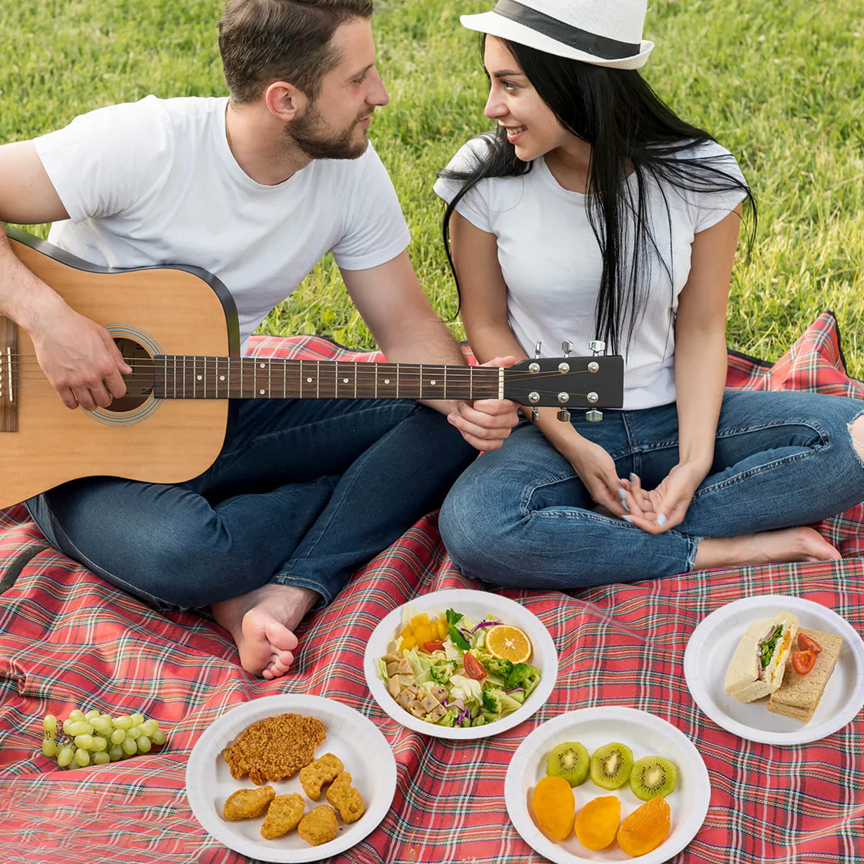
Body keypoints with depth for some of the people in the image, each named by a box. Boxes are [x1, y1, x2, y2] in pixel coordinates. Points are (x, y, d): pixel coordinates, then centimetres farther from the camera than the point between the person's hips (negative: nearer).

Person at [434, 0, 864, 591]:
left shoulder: (701, 177, -11)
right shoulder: (483, 179, -10)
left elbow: (701, 330, -3)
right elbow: (488, 325, -2)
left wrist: (695, 461, -17)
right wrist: (572, 445, -12)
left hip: (673, 416, 1)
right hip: (554, 427, -1)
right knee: (473, 526, -34)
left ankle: (603, 533, -19)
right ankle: (718, 549, -18)